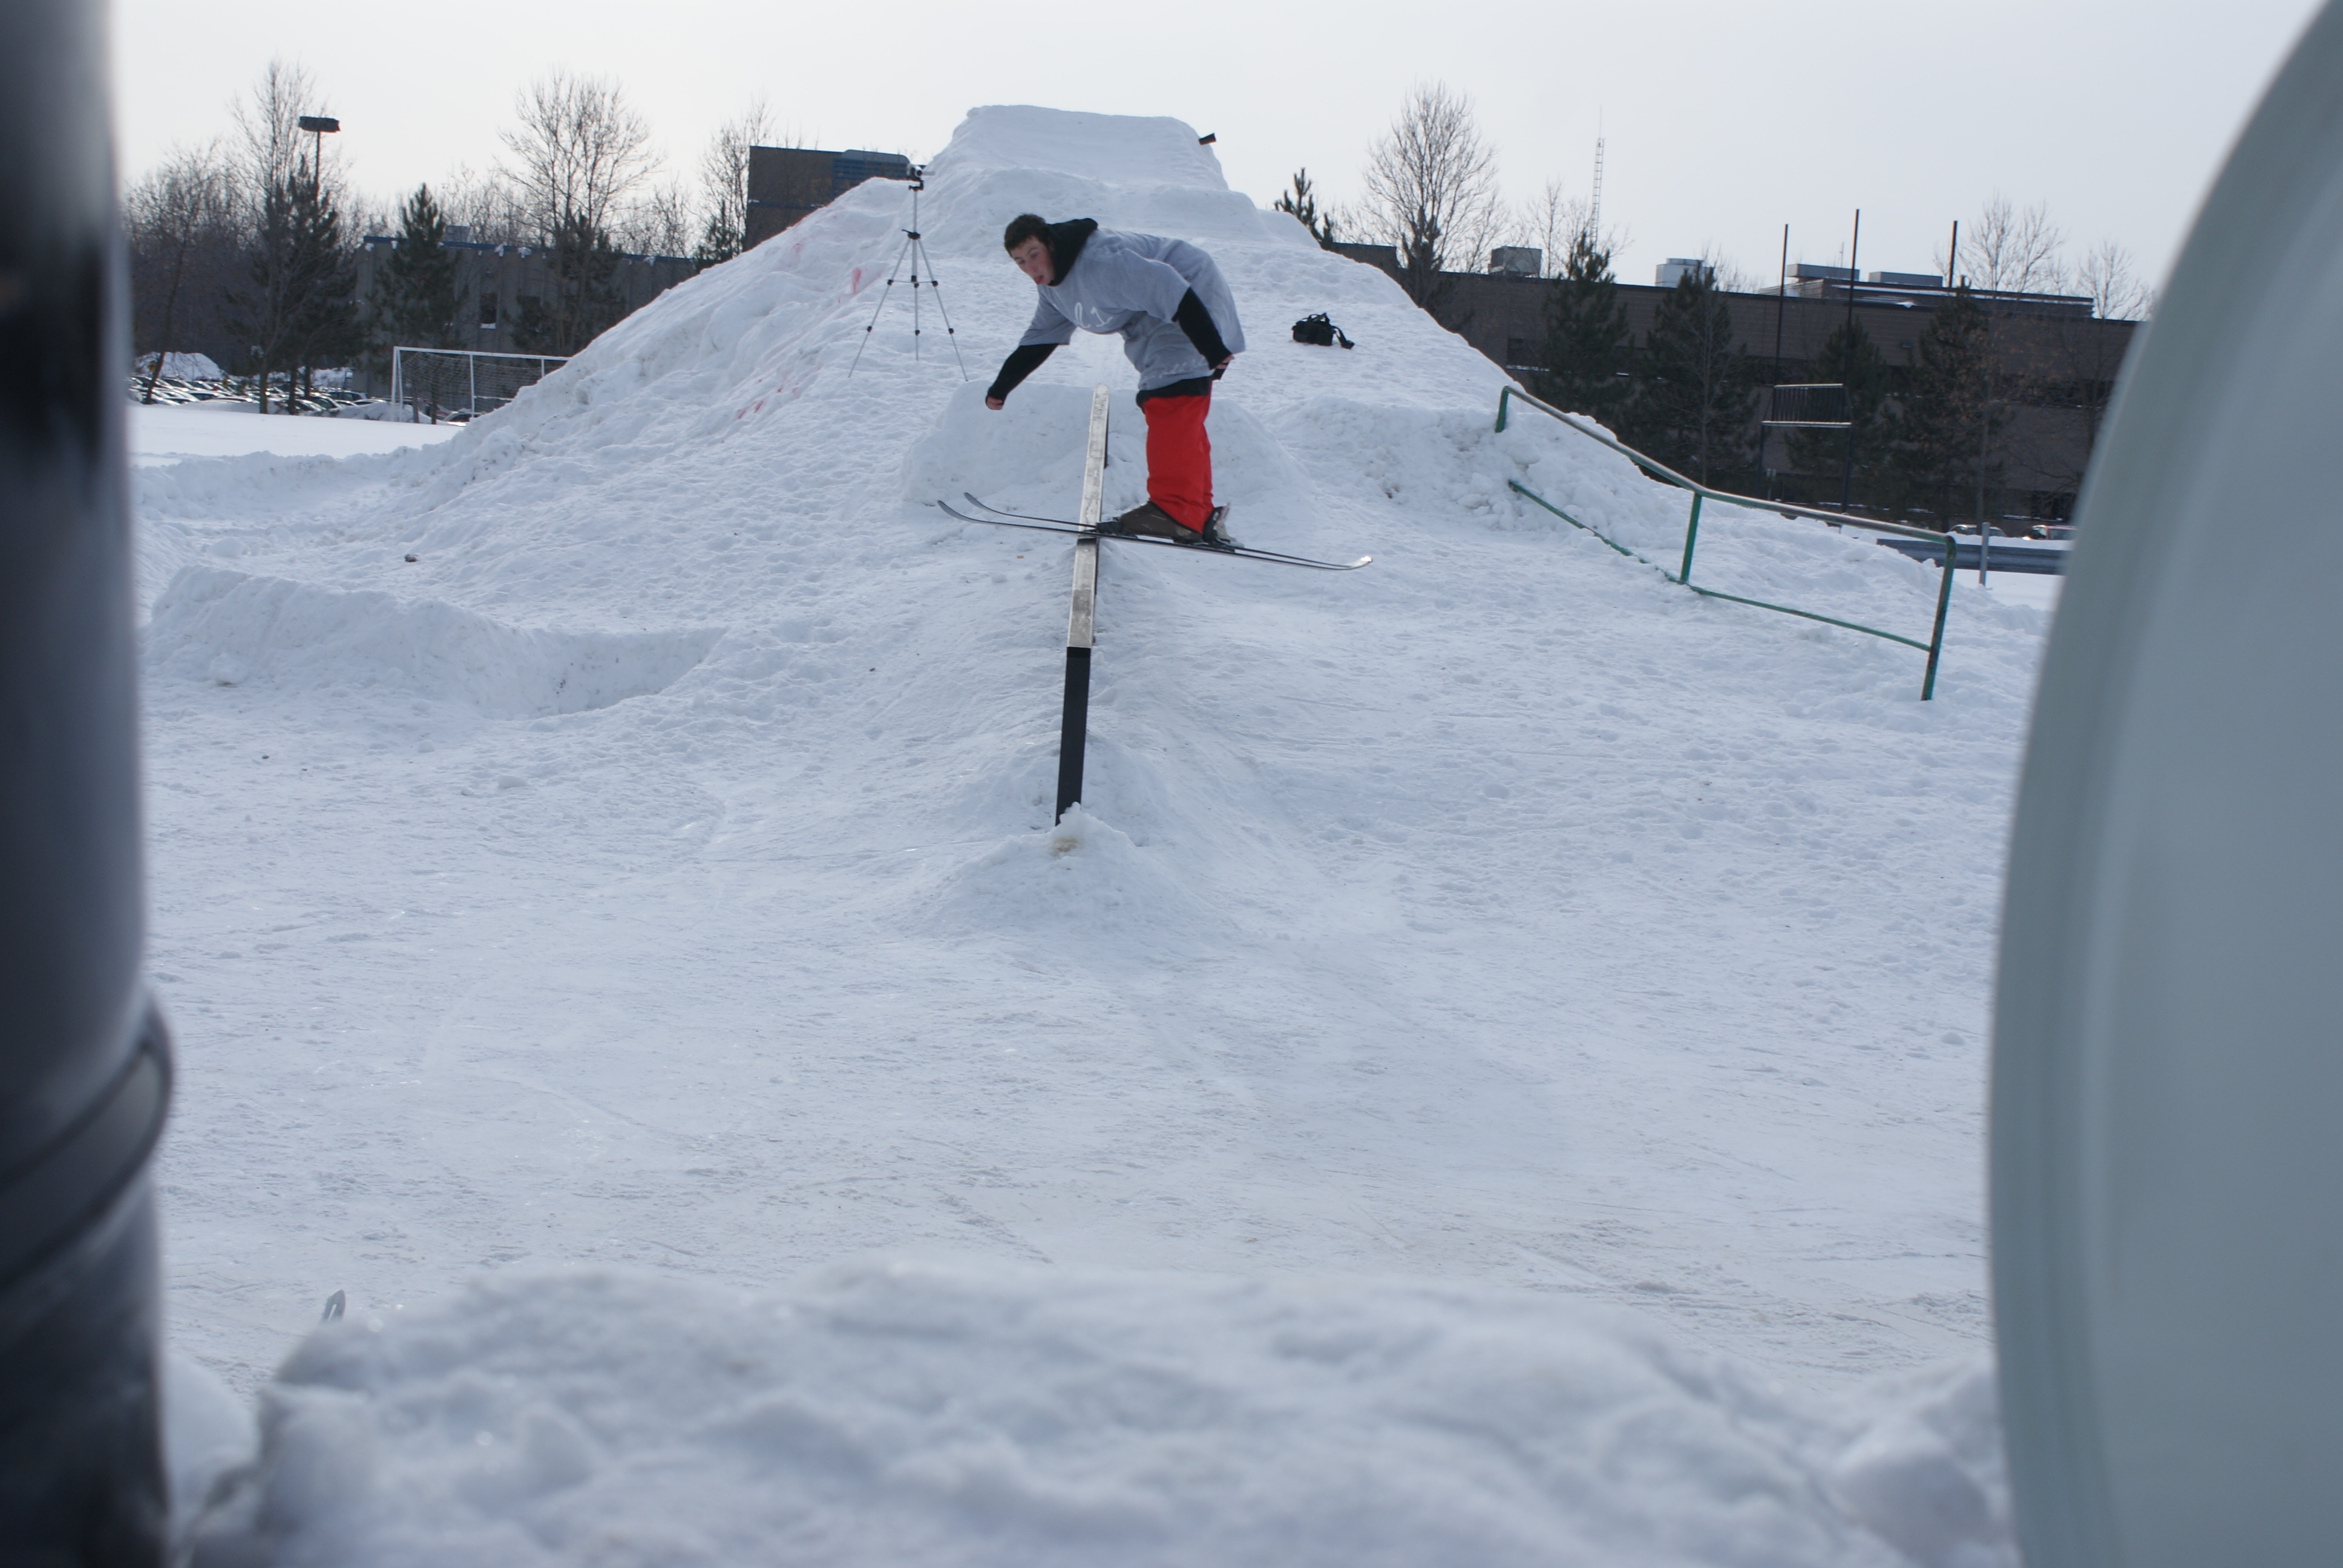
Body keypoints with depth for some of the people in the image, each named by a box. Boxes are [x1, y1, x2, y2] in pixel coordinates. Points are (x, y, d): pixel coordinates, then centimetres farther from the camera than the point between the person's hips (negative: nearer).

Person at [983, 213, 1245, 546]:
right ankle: (1202, 516, 15)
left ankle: (1175, 511, -30)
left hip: (1192, 310, -11)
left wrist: (1213, 350, -33)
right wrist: (1001, 387, 17)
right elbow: (1039, 340, 19)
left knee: (1169, 405, -23)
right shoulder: (1053, 285, 5)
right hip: (1155, 328, 11)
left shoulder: (1101, 262, -28)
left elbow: (1173, 293, -32)